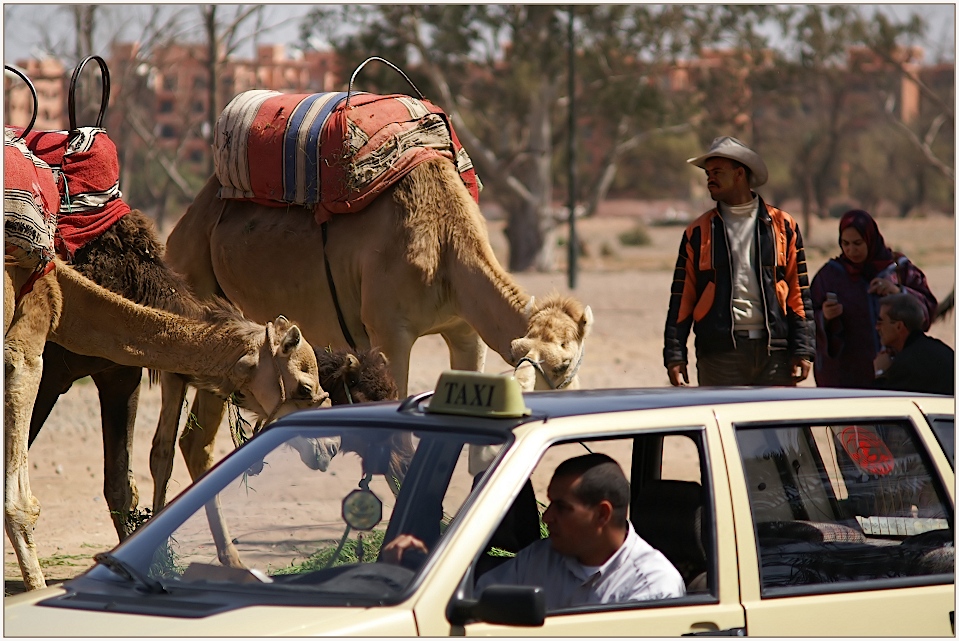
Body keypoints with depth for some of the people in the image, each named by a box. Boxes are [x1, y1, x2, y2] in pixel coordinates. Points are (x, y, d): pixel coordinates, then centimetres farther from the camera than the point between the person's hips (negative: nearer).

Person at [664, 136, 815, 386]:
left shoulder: (783, 226, 9)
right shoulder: (698, 232, 10)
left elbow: (799, 294, 7)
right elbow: (681, 300, 8)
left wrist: (802, 351, -1)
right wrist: (675, 356, 0)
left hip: (774, 349, 0)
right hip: (720, 353, 0)